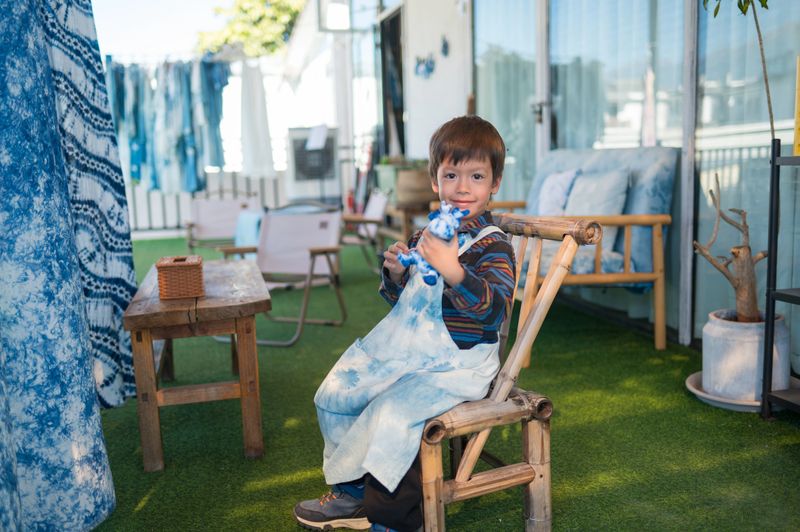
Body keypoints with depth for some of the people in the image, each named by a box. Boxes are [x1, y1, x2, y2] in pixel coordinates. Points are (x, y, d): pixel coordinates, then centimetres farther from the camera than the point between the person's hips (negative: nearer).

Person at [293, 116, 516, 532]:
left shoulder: (492, 246, -12)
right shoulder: (426, 235, 8)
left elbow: (495, 309, -27)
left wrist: (452, 270, -39)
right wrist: (395, 273, -5)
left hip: (457, 364, -8)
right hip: (405, 350, 8)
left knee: (391, 412, -27)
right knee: (333, 396, 7)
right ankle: (353, 491, 25)